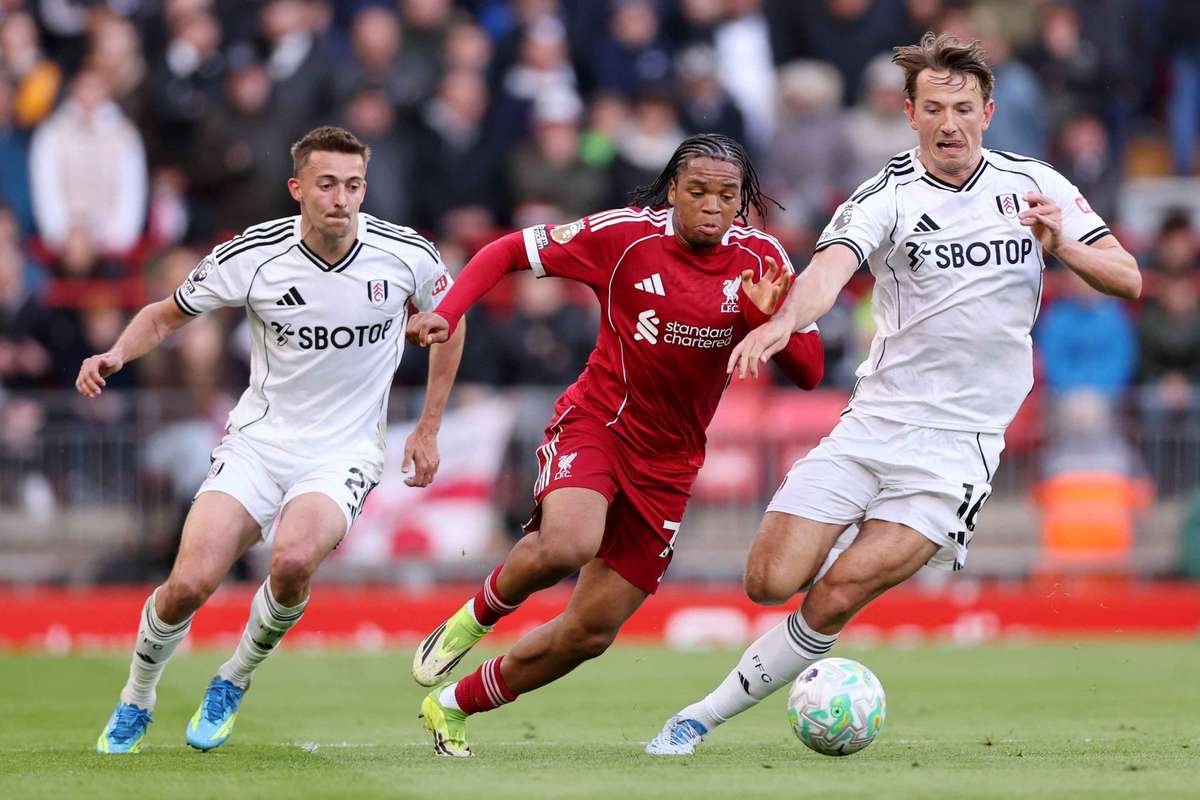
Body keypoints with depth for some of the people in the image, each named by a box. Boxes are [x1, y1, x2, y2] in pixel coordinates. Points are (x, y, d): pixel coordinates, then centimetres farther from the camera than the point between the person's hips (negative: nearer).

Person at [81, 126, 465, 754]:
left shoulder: (406, 255, -9)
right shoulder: (251, 256, -10)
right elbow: (165, 314, 5)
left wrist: (428, 430, 11)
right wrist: (117, 354, -16)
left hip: (344, 452, -1)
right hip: (258, 439, 1)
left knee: (294, 560, -31)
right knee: (190, 583, -17)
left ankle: (233, 682, -1)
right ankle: (135, 701, 14)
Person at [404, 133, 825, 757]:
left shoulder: (760, 260, -4)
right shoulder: (624, 235, -11)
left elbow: (808, 372, -4)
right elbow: (508, 252, -2)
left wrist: (770, 316, -23)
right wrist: (447, 313, -16)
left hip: (667, 465, 4)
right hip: (595, 423, -4)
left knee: (590, 633, 3)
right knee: (567, 546, -37)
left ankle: (452, 706, 25)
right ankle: (476, 616, -4)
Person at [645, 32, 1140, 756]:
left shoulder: (1034, 185, 2)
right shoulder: (887, 195, -5)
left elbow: (1128, 280, 5)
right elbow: (833, 264, -25)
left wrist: (1061, 245, -16)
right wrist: (784, 321, -47)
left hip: (958, 444, -1)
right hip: (874, 420, 1)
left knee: (836, 597, -15)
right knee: (770, 582, -8)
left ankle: (708, 714, 0)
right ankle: (866, 539, 25)